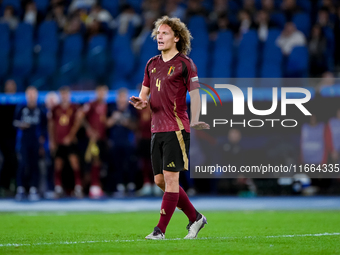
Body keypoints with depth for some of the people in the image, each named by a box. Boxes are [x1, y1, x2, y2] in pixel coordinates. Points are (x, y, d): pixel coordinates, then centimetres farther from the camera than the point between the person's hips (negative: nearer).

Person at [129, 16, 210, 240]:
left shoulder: (185, 64, -5)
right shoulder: (152, 64, 15)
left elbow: (195, 95, -7)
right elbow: (144, 94, 20)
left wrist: (194, 121, -21)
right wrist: (141, 102, -4)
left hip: (177, 129, -8)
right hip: (157, 129, 8)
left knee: (170, 178, -8)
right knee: (160, 180, 8)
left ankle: (160, 230, -7)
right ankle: (195, 218, 22)